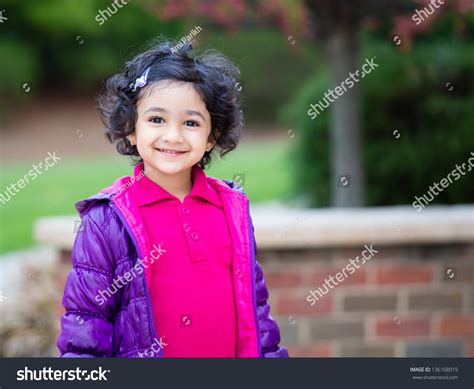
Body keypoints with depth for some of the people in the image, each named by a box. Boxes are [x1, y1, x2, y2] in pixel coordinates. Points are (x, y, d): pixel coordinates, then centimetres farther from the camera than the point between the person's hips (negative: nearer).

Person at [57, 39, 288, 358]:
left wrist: (269, 353, 8)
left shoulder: (232, 208, 3)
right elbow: (86, 318, -7)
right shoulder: (107, 220, -10)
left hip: (231, 353, 3)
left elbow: (255, 300, 10)